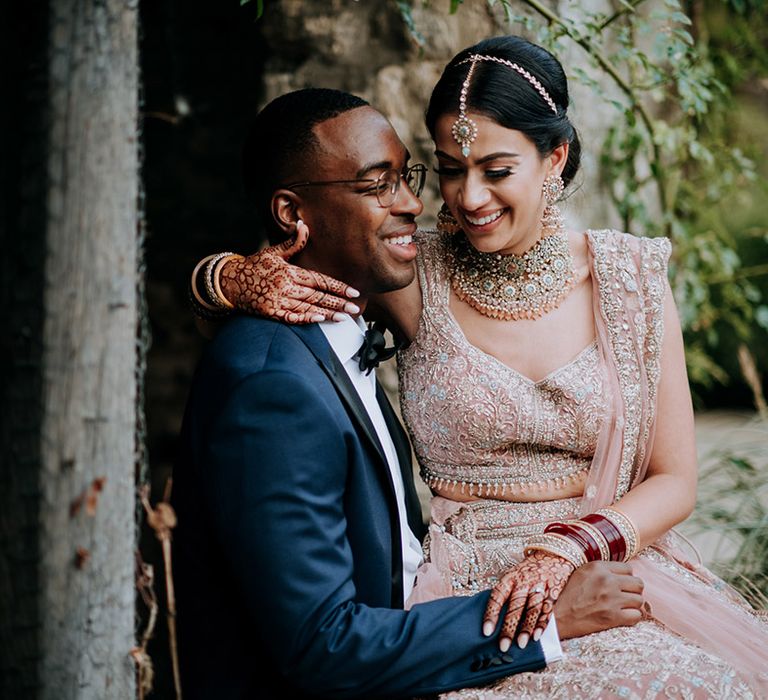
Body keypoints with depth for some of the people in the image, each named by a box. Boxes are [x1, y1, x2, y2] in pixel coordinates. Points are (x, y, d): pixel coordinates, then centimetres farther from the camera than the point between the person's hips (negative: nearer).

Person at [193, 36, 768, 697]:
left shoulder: (630, 279, 2)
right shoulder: (413, 276, 0)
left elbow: (674, 481, 3)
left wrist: (562, 552, -14)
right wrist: (241, 280, -17)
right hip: (458, 587, -1)